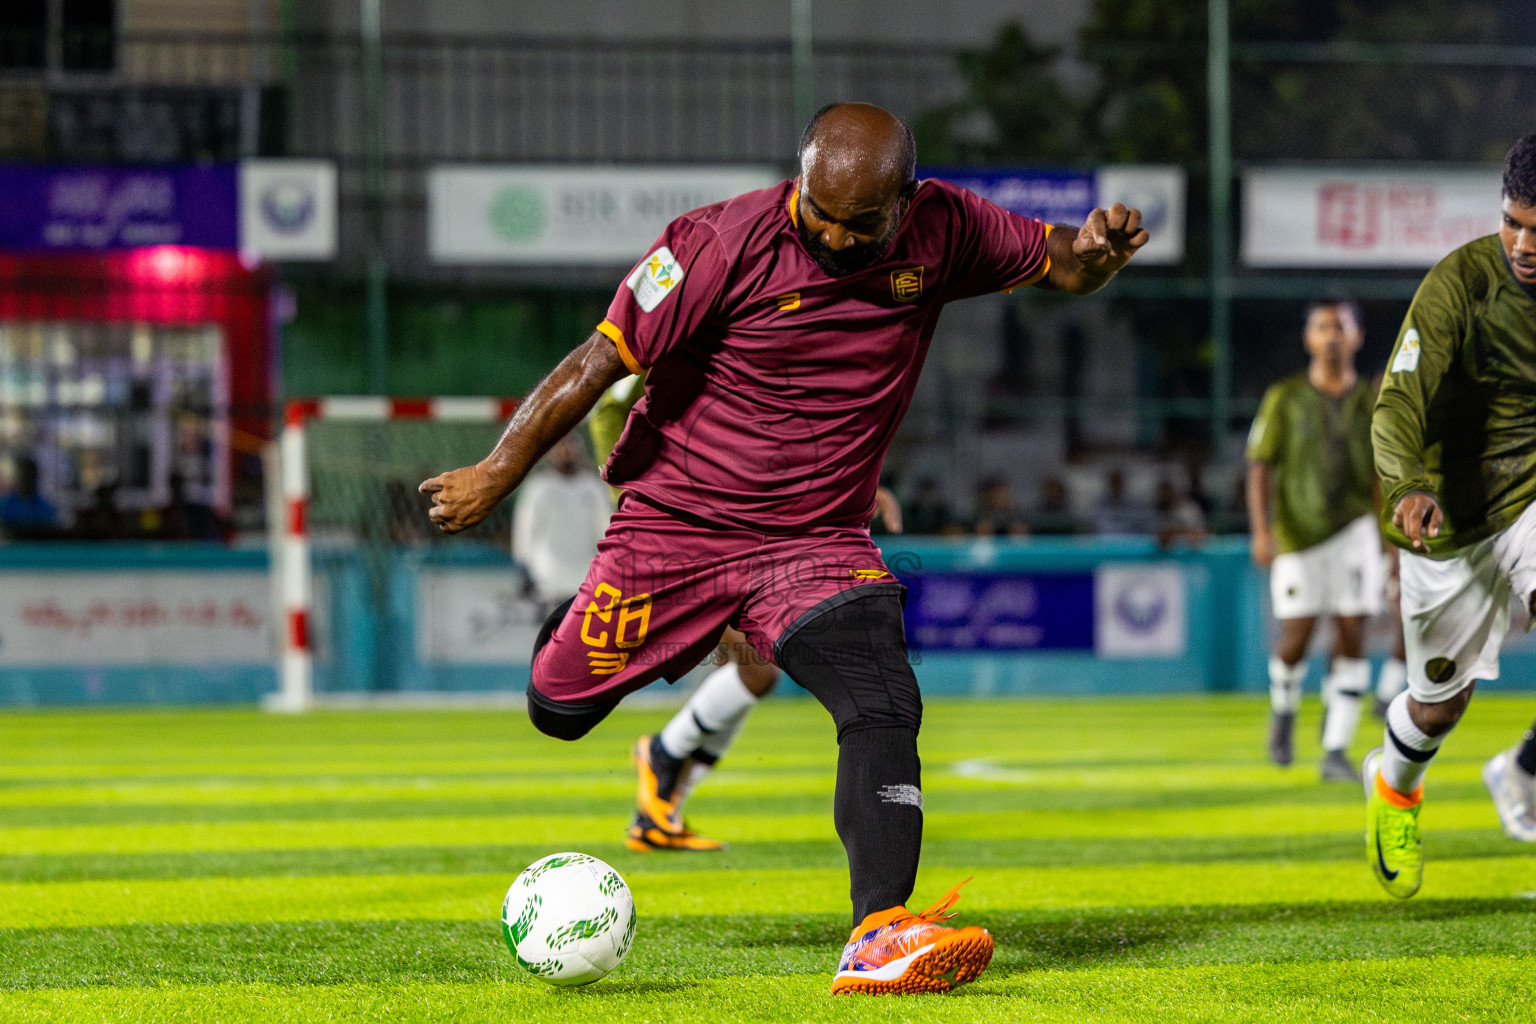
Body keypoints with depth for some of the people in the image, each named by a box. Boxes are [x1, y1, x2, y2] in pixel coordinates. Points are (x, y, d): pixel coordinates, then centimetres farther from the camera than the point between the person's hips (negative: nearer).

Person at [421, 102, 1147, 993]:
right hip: (676, 525, -1)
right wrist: (496, 476, -13)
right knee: (560, 714, 8)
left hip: (820, 543, 1)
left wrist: (1096, 251, -16)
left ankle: (879, 937, -33)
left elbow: (1058, 264, 9)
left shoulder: (941, 231, -6)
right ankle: (577, 636, 45)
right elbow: (602, 360, -14)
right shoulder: (725, 243, -18)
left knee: (884, 709, -23)